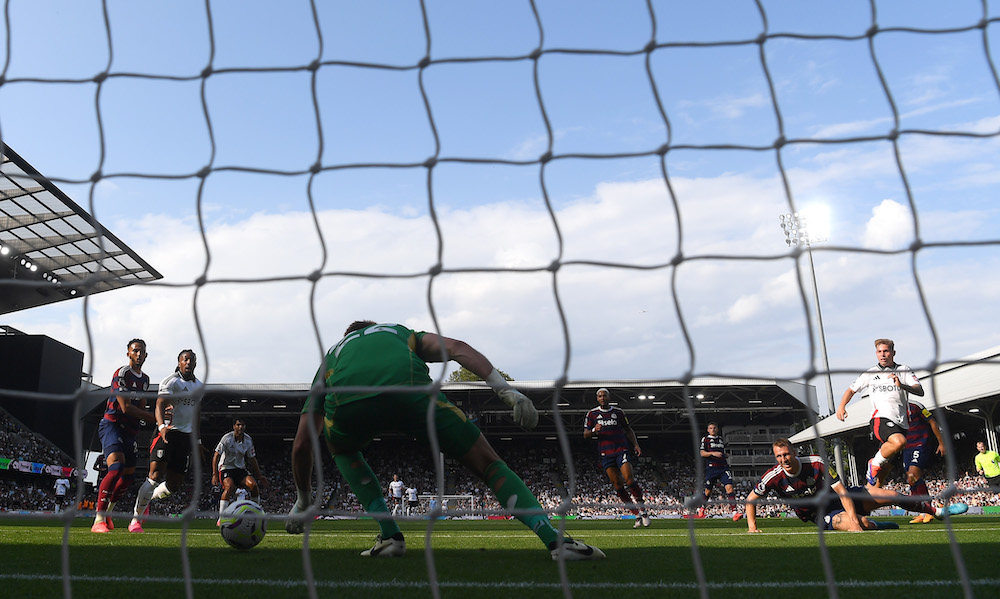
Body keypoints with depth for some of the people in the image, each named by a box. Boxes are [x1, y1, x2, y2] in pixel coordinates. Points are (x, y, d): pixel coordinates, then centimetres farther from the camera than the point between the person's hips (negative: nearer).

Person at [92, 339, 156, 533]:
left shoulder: (145, 379, 17)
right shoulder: (121, 374, -10)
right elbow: (125, 408, -16)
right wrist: (155, 417, -12)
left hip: (129, 430, 9)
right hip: (112, 424, -9)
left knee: (129, 475, 12)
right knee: (116, 467, -26)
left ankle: (106, 512, 32)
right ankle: (99, 521, -25)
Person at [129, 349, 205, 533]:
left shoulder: (199, 386, 17)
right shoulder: (171, 382, -5)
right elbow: (159, 406, -18)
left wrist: (196, 439, 25)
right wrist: (162, 426, -37)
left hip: (186, 436, 6)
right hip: (168, 432, -6)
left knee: (173, 486, 5)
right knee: (156, 475, -17)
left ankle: (146, 500, 33)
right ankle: (135, 520, -5)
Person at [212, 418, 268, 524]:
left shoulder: (248, 440, 1)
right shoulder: (227, 438, -12)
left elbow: (252, 459, 13)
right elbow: (216, 456, -12)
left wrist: (260, 476, 12)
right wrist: (214, 475, -21)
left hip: (240, 469, 4)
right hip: (226, 468, -4)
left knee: (253, 484, -20)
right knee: (230, 486, -33)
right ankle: (220, 519, -29)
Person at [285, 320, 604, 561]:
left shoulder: (330, 356, 41)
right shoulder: (402, 333, 42)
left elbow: (301, 444, 38)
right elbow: (456, 348, 19)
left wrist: (303, 501, 50)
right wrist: (508, 391, 10)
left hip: (346, 402, 1)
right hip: (410, 390, -1)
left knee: (343, 451, 38)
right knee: (487, 463, 15)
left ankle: (389, 536, 24)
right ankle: (554, 540, 3)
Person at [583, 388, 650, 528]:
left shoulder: (618, 412, 9)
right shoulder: (592, 414, 7)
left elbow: (628, 430, 18)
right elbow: (585, 434, 6)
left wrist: (636, 444, 6)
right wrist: (594, 431, -15)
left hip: (621, 449, -1)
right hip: (606, 454, 1)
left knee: (629, 480, -18)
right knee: (617, 485, -4)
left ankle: (642, 508, 2)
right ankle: (637, 515, 5)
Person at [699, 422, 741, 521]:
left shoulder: (721, 438, 18)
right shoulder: (705, 439, 5)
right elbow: (702, 453, -6)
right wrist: (712, 453, -21)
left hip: (723, 467, 3)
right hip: (711, 468, -3)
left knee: (729, 487, -16)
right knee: (708, 490, 6)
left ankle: (735, 512, -22)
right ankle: (701, 507, 34)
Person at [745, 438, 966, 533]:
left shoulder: (816, 463, -21)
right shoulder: (773, 477, -22)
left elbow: (841, 490, -19)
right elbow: (751, 499, -9)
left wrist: (853, 516, -30)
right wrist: (752, 526, -18)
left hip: (840, 498, 2)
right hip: (821, 515, -2)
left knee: (889, 495, -4)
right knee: (863, 525, -33)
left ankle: (939, 510, 16)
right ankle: (877, 525, 4)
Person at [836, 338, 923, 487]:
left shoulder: (904, 370, 11)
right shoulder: (870, 373, 13)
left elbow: (920, 392, -2)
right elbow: (852, 389, 23)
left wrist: (902, 385, -21)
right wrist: (842, 406, 5)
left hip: (900, 422, 2)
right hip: (881, 418, -2)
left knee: (884, 469, 6)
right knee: (899, 442, -34)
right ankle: (874, 463, -13)